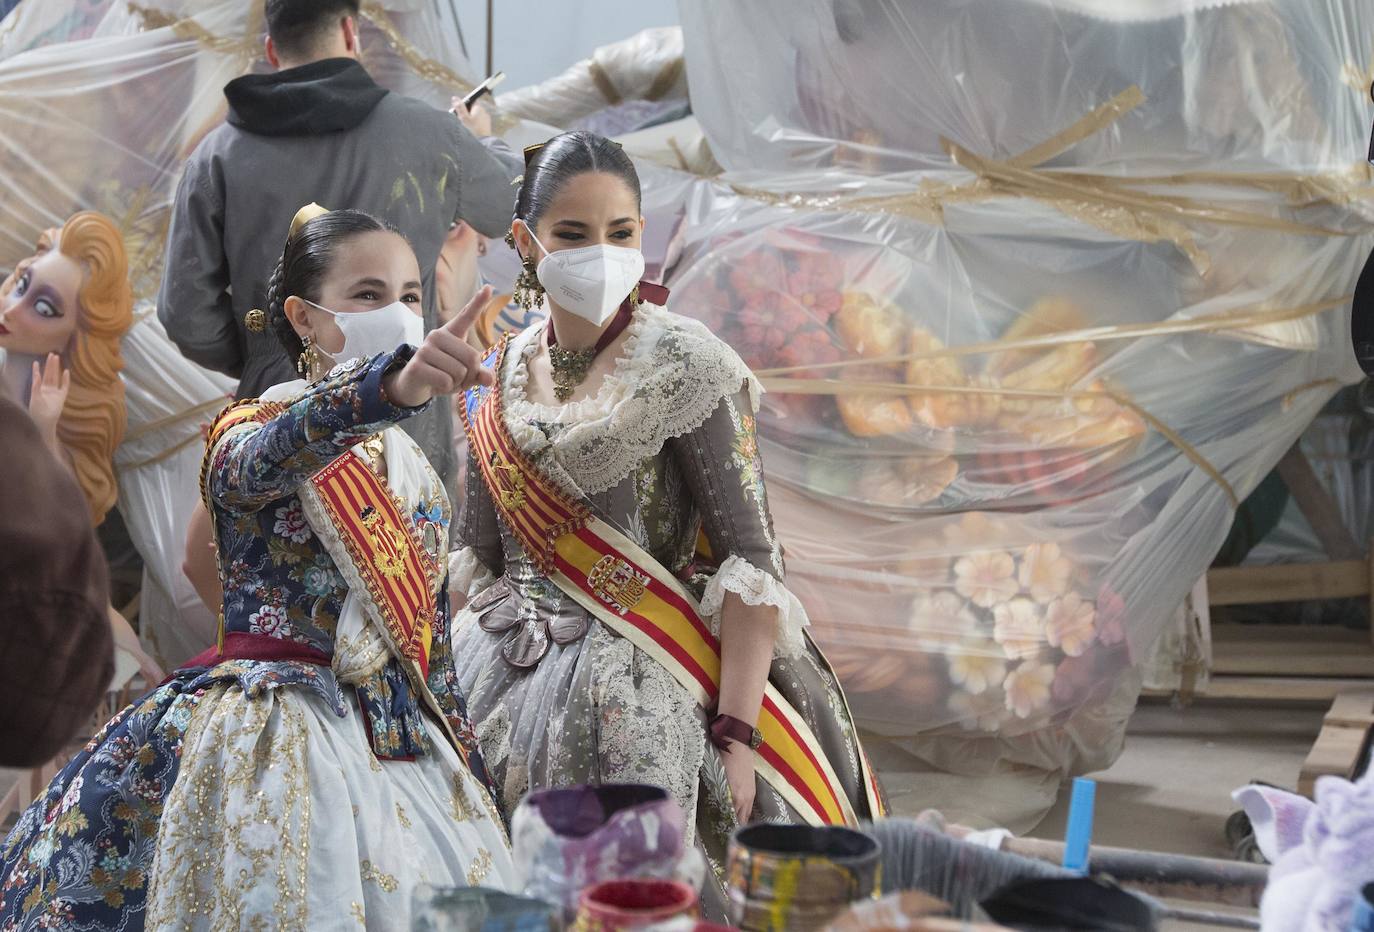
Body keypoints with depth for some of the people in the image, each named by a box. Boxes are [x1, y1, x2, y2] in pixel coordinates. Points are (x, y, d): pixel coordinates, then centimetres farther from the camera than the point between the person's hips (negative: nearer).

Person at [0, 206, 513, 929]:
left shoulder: (414, 474, 13)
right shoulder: (246, 431, -4)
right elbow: (261, 459, -31)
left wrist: (469, 773, 16)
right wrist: (389, 386, -50)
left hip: (399, 743, 6)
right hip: (275, 735, -5)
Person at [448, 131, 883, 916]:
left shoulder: (683, 365, -8)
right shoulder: (503, 376, 8)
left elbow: (751, 559, -13)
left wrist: (737, 732, -20)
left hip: (641, 699, -4)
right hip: (505, 692, 5)